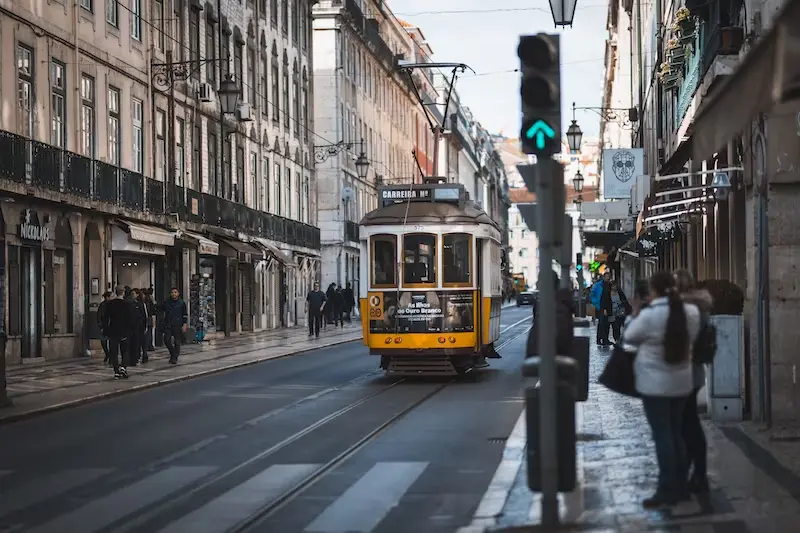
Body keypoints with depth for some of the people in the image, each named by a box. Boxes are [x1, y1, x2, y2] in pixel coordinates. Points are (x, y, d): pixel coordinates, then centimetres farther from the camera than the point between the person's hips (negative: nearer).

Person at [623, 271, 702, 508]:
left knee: (662, 436, -2)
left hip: (655, 383, -6)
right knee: (676, 433, 15)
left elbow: (629, 337, -5)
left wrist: (634, 316, 11)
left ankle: (668, 491, 0)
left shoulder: (649, 315, -18)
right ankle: (680, 487, 20)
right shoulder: (691, 312, -3)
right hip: (681, 381, 6)